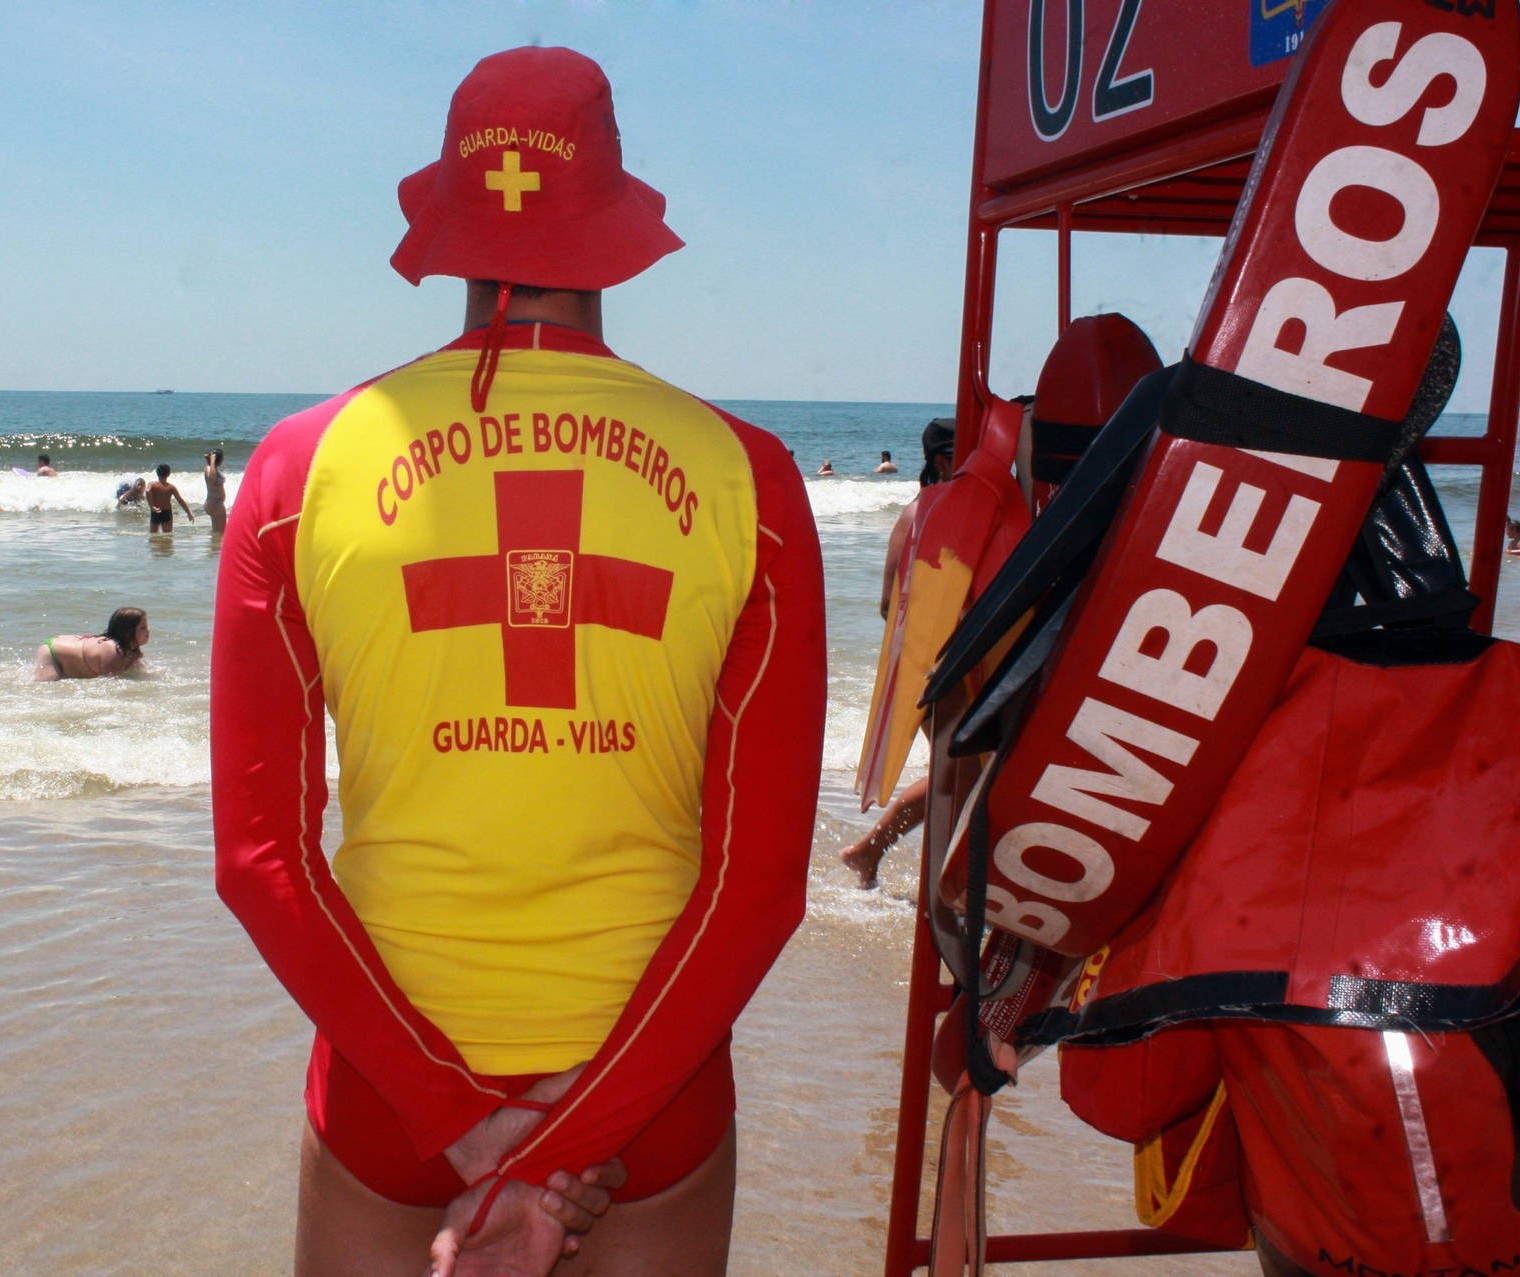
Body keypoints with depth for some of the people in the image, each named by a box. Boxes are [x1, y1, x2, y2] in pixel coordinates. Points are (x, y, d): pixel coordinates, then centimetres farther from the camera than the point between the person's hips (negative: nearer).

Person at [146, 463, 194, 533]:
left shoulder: (152, 485, -5)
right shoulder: (171, 487, -3)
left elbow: (148, 492, -28)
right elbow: (180, 500, -4)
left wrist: (151, 506, -30)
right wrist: (189, 514, 1)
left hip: (155, 513, 0)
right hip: (167, 513, 0)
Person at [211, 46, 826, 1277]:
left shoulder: (305, 464, -5)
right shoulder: (744, 477, -6)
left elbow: (263, 856, -8)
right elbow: (765, 876, -11)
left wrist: (459, 1120, -8)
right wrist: (562, 1149, -10)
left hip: (385, 1087, 1)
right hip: (657, 1089, 0)